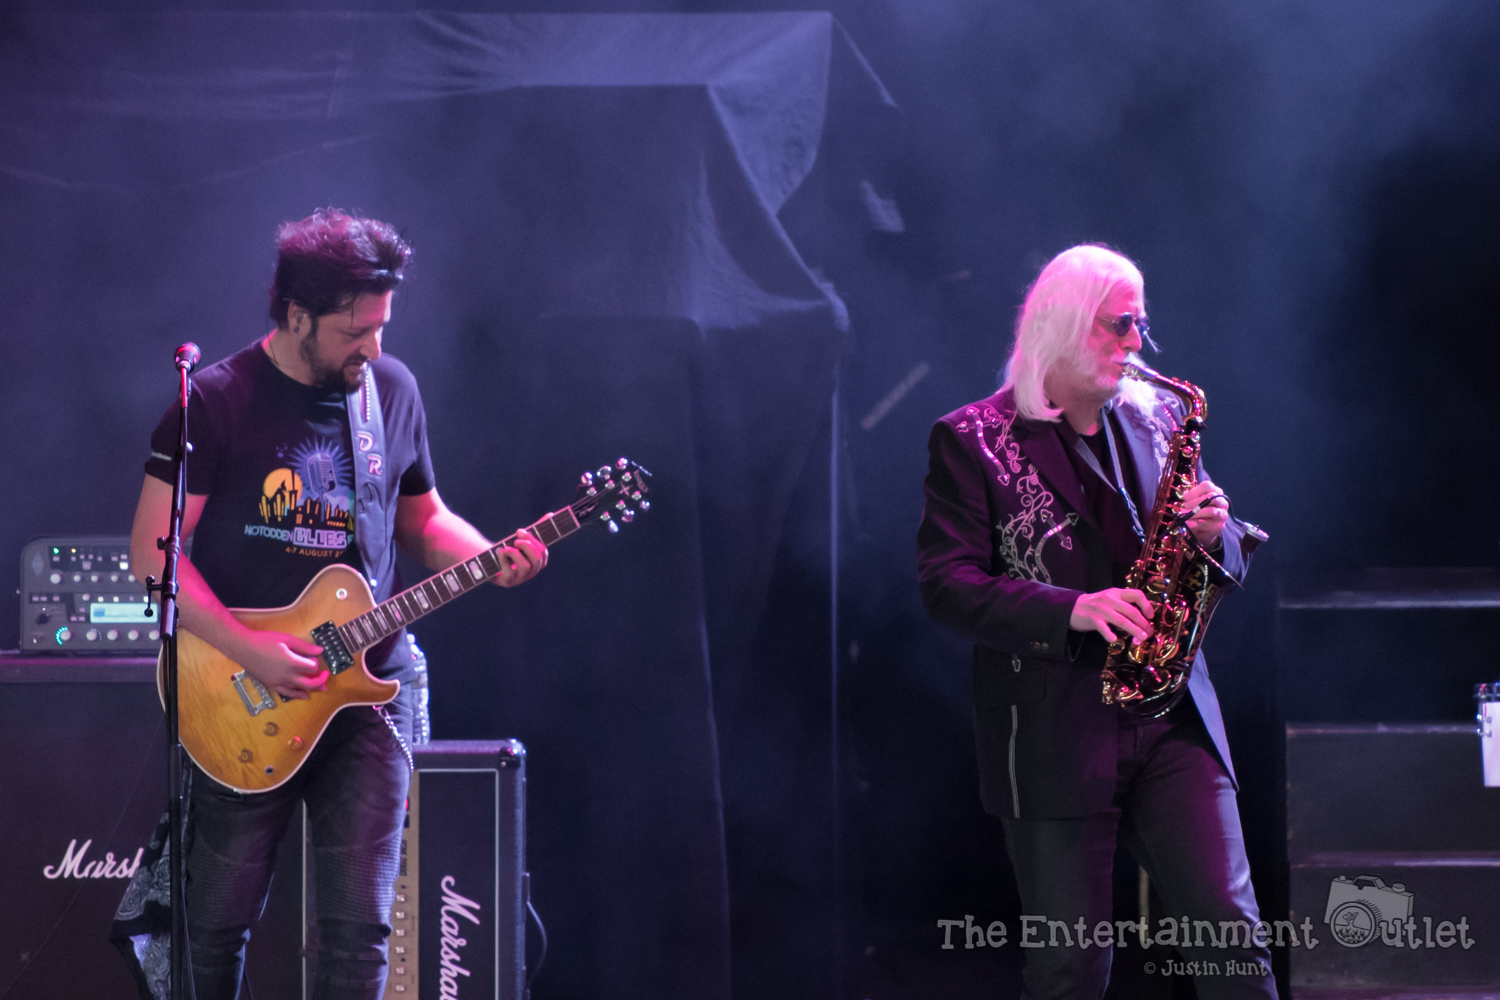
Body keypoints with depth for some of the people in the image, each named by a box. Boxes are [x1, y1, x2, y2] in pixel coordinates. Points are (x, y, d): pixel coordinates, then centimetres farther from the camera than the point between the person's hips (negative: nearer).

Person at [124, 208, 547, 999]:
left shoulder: (392, 389, 6)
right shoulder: (218, 401, -8)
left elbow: (421, 517, 19)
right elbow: (154, 546, -9)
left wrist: (490, 561, -2)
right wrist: (249, 650, -18)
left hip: (368, 690, 3)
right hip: (247, 698, -3)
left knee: (360, 926, -1)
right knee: (220, 920, 5)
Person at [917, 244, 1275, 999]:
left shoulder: (1157, 421, 14)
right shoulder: (972, 441, 0)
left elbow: (1232, 560, 19)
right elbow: (946, 587, -9)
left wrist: (1216, 535, -7)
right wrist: (1070, 610, -23)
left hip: (1170, 713, 4)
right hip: (1051, 731, -4)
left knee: (1228, 930, -7)